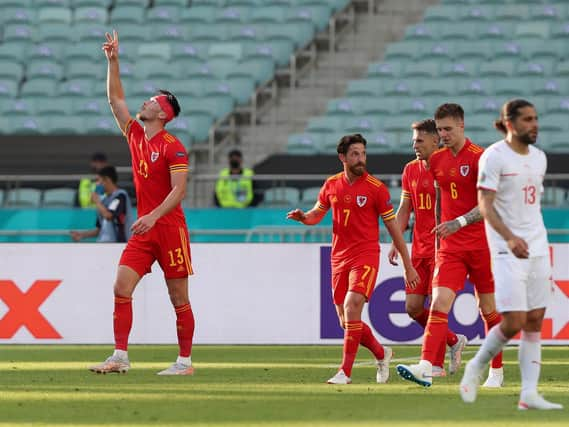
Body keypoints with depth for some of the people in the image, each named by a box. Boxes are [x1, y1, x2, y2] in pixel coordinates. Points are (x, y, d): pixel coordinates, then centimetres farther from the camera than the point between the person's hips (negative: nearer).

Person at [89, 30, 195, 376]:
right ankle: (120, 357, -5)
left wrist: (154, 216, -27)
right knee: (122, 287, -5)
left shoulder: (173, 147, -10)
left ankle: (185, 361, 7)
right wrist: (113, 61, 11)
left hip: (169, 227, -7)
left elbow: (179, 190, -17)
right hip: (144, 228, 7)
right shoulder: (135, 135, 10)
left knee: (179, 298, 0)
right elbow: (115, 98, 17)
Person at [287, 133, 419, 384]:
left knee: (352, 306, -23)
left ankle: (345, 371, -19)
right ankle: (381, 354, 31)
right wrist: (303, 217, -4)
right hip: (339, 257, 5)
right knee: (346, 322, 6)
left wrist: (408, 266, -1)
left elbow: (393, 227, -1)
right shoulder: (331, 185, 7)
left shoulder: (375, 188, -5)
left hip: (366, 255, -5)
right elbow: (317, 214, 21)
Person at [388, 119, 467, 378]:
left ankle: (437, 364, -4)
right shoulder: (411, 170, 11)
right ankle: (454, 341, 23)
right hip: (419, 248, 7)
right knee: (413, 307, 3)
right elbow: (404, 209, 16)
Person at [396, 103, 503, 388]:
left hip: (481, 244, -4)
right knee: (439, 304, -13)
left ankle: (496, 371, 20)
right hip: (450, 247, 4)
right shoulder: (436, 160, 9)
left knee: (488, 309, 6)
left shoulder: (480, 158, -9)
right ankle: (425, 368, -25)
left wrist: (459, 222, -28)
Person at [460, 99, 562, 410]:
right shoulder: (493, 157, -9)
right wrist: (510, 238, -28)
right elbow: (485, 204, -14)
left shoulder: (539, 157, 14)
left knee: (535, 322, 2)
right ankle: (475, 367, 11)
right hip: (507, 251, -7)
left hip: (537, 248, 7)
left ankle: (529, 394, 2)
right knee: (514, 321, -13)